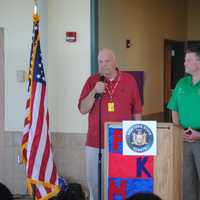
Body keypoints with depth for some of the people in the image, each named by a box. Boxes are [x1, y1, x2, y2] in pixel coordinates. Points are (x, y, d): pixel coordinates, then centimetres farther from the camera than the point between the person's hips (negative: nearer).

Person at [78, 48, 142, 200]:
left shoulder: (129, 80, 2)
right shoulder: (92, 81, 3)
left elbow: (136, 111, 9)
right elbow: (83, 109, -2)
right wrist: (94, 92, -16)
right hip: (95, 143, 1)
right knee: (94, 181, 5)